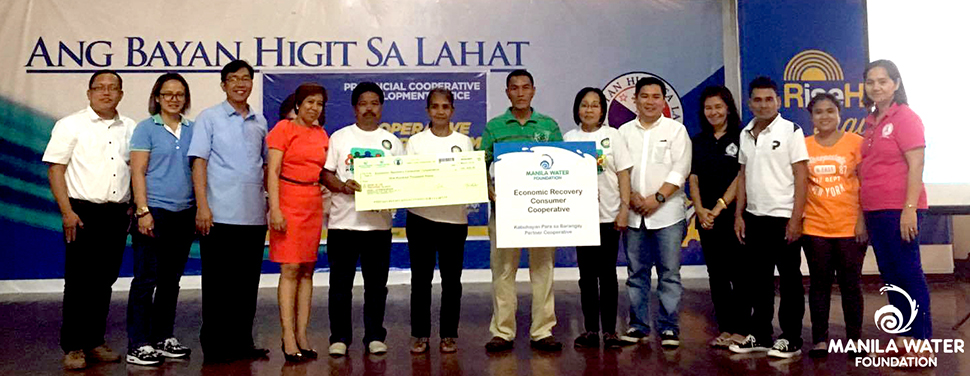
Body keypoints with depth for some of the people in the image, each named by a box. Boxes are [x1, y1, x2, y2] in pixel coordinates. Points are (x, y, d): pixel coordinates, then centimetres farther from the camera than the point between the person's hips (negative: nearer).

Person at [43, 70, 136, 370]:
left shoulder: (130, 129, 13)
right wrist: (67, 212, -12)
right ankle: (73, 348, 7)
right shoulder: (71, 125, 0)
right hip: (82, 211, -4)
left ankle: (95, 342, 19)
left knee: (104, 281, 9)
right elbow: (55, 169, -5)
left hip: (117, 213, 4)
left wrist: (135, 207, 9)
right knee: (79, 282, -2)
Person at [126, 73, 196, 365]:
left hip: (184, 214, 5)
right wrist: (143, 211, -14)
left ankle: (164, 338, 23)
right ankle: (138, 345, 6)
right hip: (155, 211, -5)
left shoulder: (192, 130, 11)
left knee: (171, 279, 12)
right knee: (146, 279, -1)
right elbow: (138, 172, -6)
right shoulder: (146, 128, -1)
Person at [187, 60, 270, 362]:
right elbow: (199, 163, -5)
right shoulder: (209, 118, 1)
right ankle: (215, 345, 13)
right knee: (218, 283, 3)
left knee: (247, 282, 10)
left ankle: (242, 342, 21)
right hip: (220, 214, -4)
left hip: (254, 215, 4)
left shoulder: (260, 122, 13)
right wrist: (202, 206, -13)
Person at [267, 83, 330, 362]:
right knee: (290, 269, -8)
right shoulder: (284, 128, -2)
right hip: (289, 203, -6)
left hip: (314, 205, 6)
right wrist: (275, 208, -16)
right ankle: (288, 339, -4)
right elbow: (273, 172, -8)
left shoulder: (321, 135, 15)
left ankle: (302, 335, 11)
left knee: (307, 270, 6)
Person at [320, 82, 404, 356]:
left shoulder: (392, 142, 12)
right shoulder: (339, 137, 9)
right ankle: (340, 337, 15)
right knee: (340, 283, 4)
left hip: (379, 223, 1)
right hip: (343, 221, -1)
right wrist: (343, 186, -15)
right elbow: (325, 174, 4)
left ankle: (374, 336, 18)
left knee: (376, 284, 7)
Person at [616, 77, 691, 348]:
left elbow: (680, 170, -4)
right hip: (633, 215, 3)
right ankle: (638, 326, 17)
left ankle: (669, 328, 7)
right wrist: (631, 196, -8)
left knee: (669, 273, -1)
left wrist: (657, 198, -13)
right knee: (636, 273, 7)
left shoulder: (676, 130, 5)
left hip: (667, 214, -2)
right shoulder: (624, 132, 13)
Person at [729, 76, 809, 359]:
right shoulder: (745, 134, 10)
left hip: (783, 217, -5)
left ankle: (791, 339, 13)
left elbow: (801, 177, -9)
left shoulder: (791, 131, -5)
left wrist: (796, 219, -14)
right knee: (758, 280, 11)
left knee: (789, 280, 4)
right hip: (754, 218, 5)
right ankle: (759, 335, 20)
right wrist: (738, 215, 7)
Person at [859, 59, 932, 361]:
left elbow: (916, 166, -14)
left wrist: (909, 209, -20)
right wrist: (863, 212, 14)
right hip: (874, 211, 8)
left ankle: (922, 344, 7)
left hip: (899, 210, -8)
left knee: (909, 274, -2)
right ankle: (904, 339, 23)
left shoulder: (905, 117, -7)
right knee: (890, 276, 13)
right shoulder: (871, 122, 14)